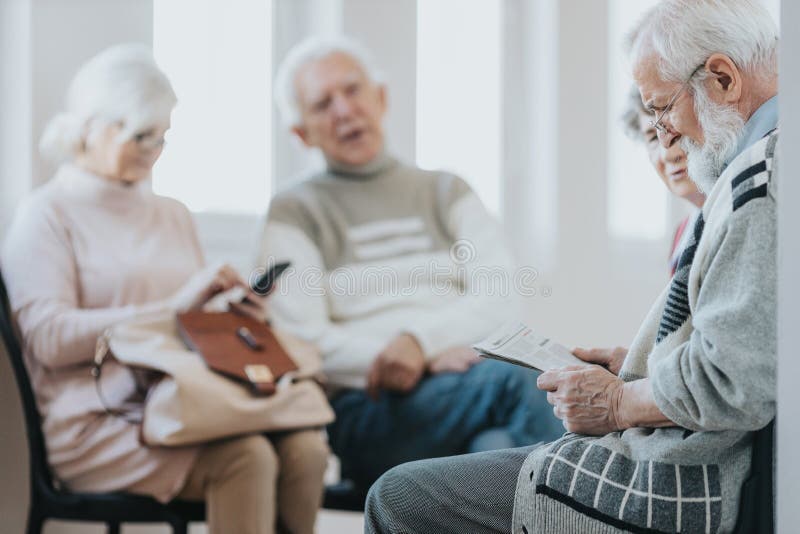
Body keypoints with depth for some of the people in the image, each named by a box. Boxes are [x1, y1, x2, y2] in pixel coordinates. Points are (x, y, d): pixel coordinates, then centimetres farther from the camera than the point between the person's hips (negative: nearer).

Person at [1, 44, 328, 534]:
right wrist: (172, 310, -14)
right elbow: (49, 339, -9)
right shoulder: (48, 215, 5)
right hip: (93, 421, -6)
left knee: (305, 448, -26)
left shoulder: (173, 216, 26)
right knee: (243, 456, -32)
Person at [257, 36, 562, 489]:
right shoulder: (294, 215, 15)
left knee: (498, 447, -35)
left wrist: (420, 338, -13)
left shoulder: (446, 193, 24)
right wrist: (430, 363, -13)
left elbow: (501, 300, 9)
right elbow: (301, 341, 0)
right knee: (516, 382, -33)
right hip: (367, 410, -3)